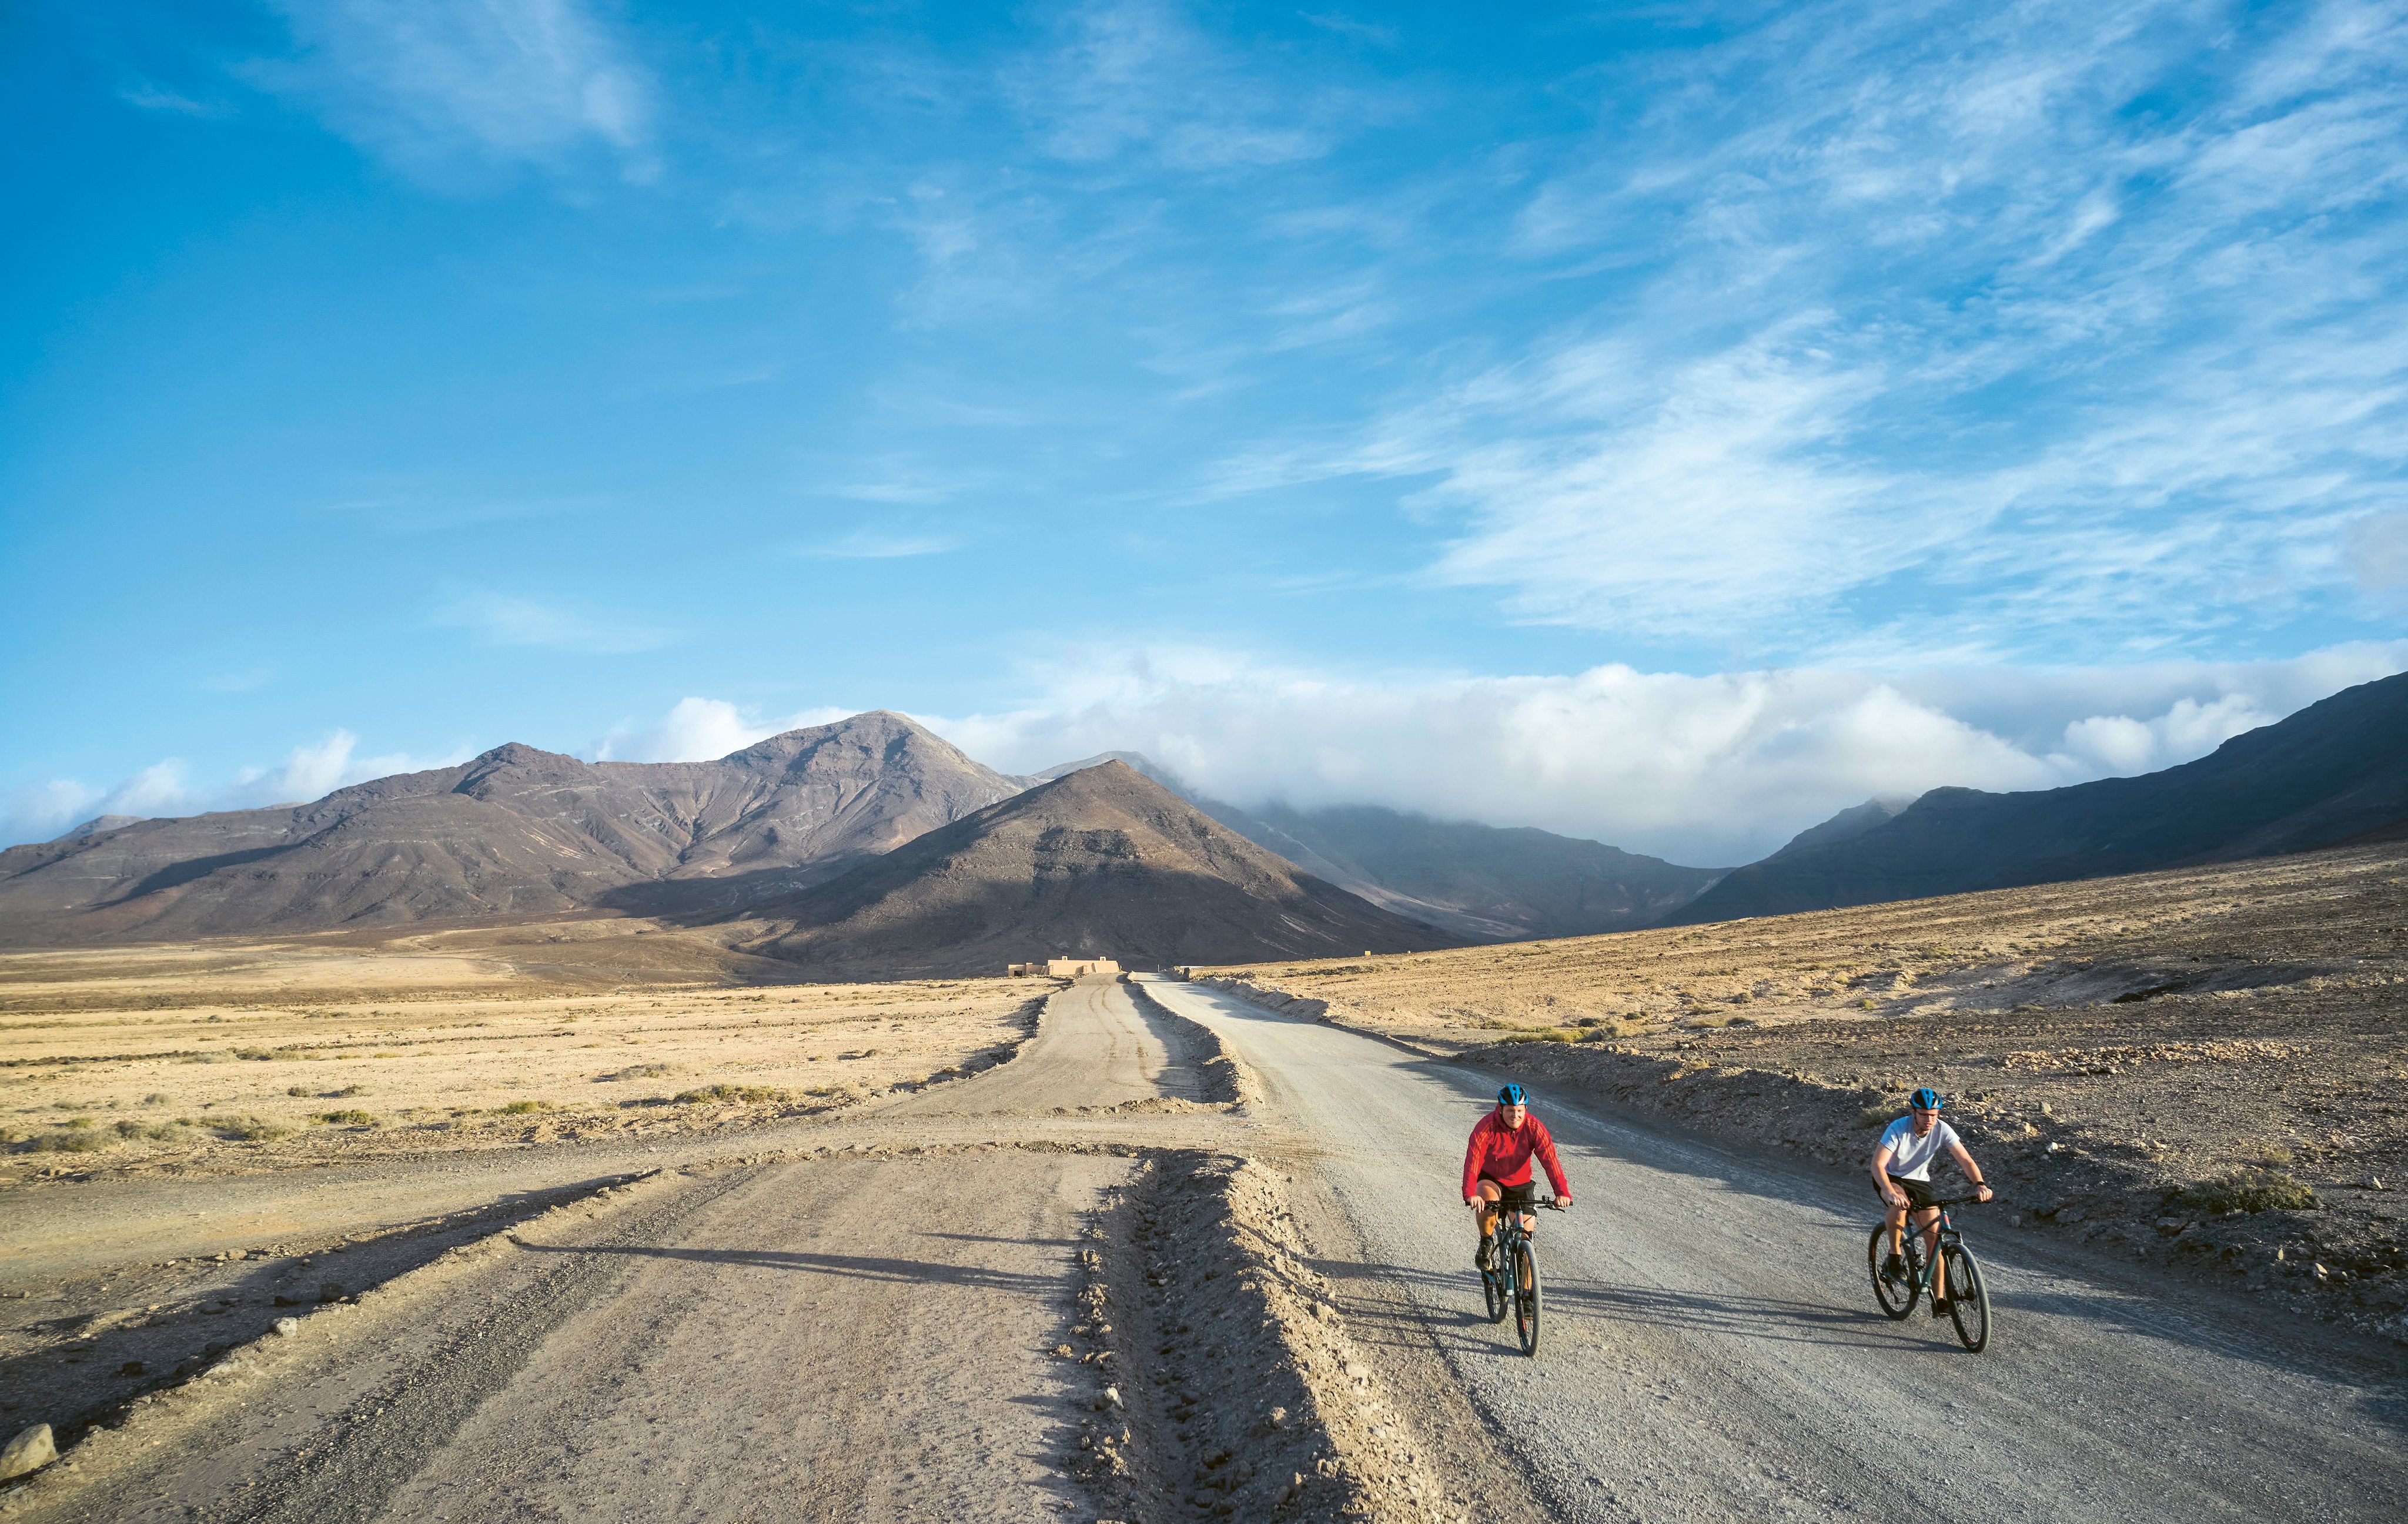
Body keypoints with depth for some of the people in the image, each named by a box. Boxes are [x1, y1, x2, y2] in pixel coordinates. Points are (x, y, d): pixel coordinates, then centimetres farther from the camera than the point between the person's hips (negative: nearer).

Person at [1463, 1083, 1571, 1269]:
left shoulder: (1534, 1128, -19)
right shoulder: (1487, 1127, -25)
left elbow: (1550, 1160, -27)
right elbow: (1473, 1160, -35)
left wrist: (1562, 1193, -42)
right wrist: (1469, 1194, -50)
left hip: (1520, 1184, 2)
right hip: (1490, 1180, -2)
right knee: (1487, 1200, -35)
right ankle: (1485, 1245, -8)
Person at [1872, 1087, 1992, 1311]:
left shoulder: (1942, 1130, -18)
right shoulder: (1898, 1129, -28)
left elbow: (1966, 1160, -22)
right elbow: (1878, 1164, -37)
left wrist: (1979, 1184, -42)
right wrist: (1889, 1192, -55)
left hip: (1920, 1182, 4)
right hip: (1891, 1179, -4)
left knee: (1935, 1236, -7)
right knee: (1899, 1204, -38)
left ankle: (1939, 1300, -1)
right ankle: (1895, 1257, -18)